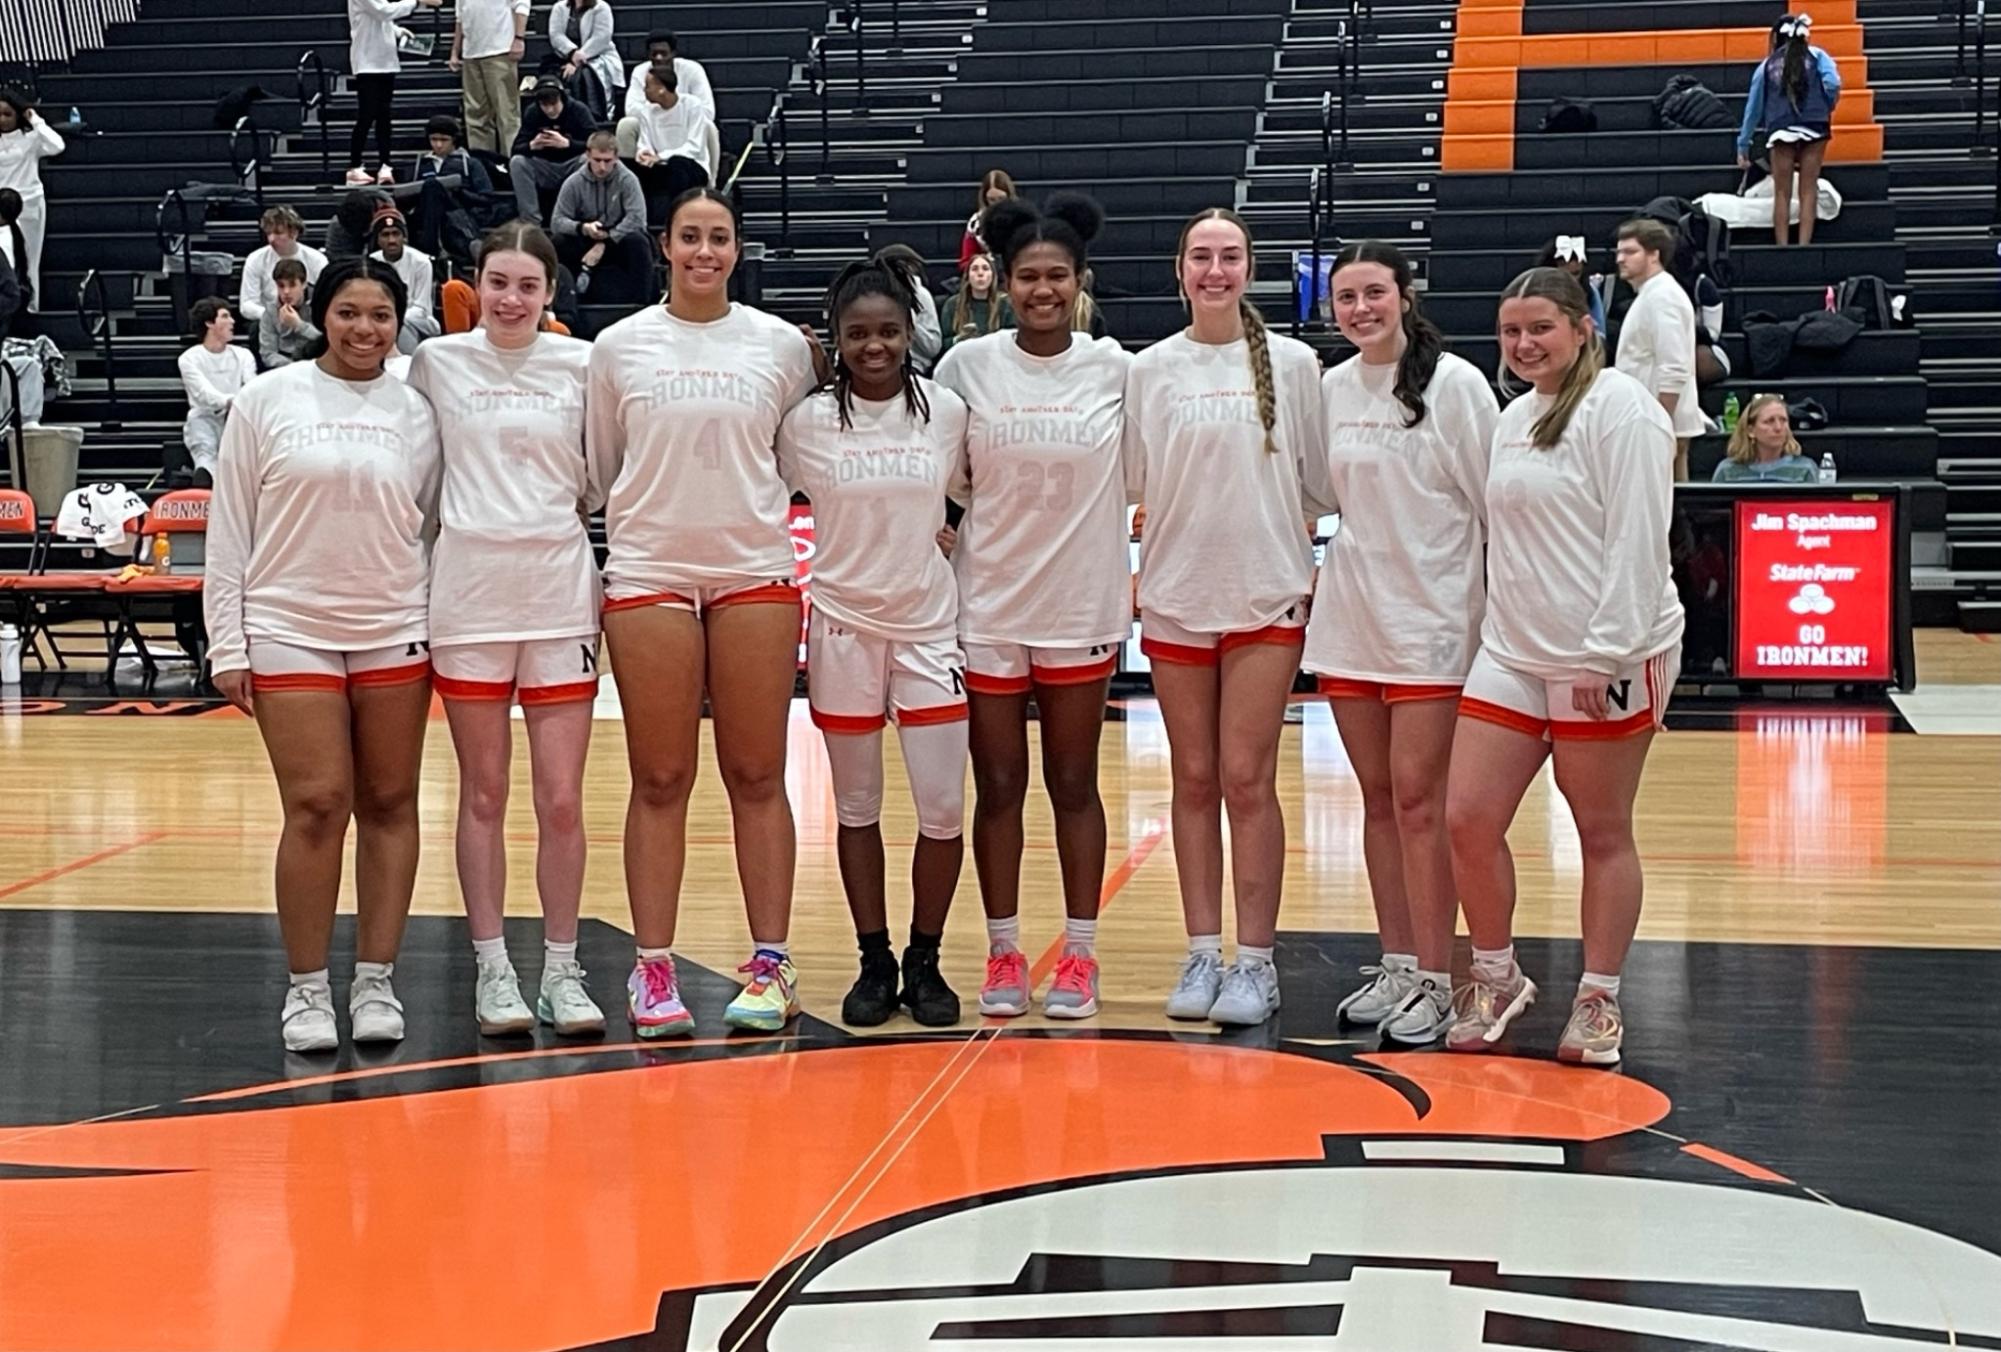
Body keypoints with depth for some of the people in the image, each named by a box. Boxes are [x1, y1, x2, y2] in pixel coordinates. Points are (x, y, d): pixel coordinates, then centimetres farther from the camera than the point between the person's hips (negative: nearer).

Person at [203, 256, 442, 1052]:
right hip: (290, 630, -2)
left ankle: (376, 981, 12)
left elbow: (435, 526, 10)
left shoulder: (415, 413, 7)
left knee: (389, 806, 4)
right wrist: (227, 643, -2)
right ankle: (307, 990, 4)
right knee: (316, 806, -7)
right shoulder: (266, 401, 2)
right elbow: (228, 531, 2)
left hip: (394, 632, 2)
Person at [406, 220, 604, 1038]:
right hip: (468, 594, 0)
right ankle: (492, 970, 13)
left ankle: (562, 971, 11)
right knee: (484, 796, 5)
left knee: (562, 800, 0)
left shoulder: (582, 366, 3)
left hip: (560, 594, 0)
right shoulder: (437, 362, 3)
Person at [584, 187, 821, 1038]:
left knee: (757, 777, 3)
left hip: (756, 572, 0)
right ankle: (653, 971, 7)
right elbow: (595, 470, 11)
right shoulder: (619, 347, 5)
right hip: (648, 575, 0)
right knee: (659, 781, 2)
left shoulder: (782, 345, 5)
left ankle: (770, 965, 10)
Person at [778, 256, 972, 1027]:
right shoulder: (808, 421, -4)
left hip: (929, 626, 0)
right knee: (856, 807, 8)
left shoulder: (948, 413, -2)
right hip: (843, 627, 0)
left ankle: (924, 962, 14)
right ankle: (874, 963, 20)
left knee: (944, 808, -3)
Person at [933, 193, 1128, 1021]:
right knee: (998, 787, 6)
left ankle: (1079, 955, 15)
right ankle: (1003, 953, 15)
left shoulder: (1114, 369, -3)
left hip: (1083, 606, 0)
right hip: (989, 605, 0)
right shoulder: (967, 365, -2)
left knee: (1073, 785, 8)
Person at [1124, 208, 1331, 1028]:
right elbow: (1132, 486, 8)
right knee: (1194, 780, 7)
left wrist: (1297, 557, 0)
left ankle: (1256, 961, 2)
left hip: (1265, 596, -2)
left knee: (1247, 779, -4)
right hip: (1175, 597, 2)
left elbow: (1317, 482, 5)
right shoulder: (1150, 370, 4)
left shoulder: (1292, 363, 1)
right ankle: (1202, 956, 13)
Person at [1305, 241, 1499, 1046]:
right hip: (1350, 618, 5)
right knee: (1378, 798, 9)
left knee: (1418, 800, -6)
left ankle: (1433, 980, 0)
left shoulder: (1454, 384, -7)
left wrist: (1501, 614, -8)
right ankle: (1395, 966, 17)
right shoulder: (1332, 388, 8)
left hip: (1431, 619, -5)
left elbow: (1497, 505, -7)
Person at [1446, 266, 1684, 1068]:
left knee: (1603, 833, 3)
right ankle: (1496, 980, 18)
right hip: (1512, 654, 7)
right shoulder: (1514, 418, 15)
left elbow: (1637, 543, -15)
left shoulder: (1619, 408, -9)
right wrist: (1503, 631, 16)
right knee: (1467, 820, 1)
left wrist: (1607, 654, -19)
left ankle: (1599, 1003, 15)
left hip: (1607, 661, -7)